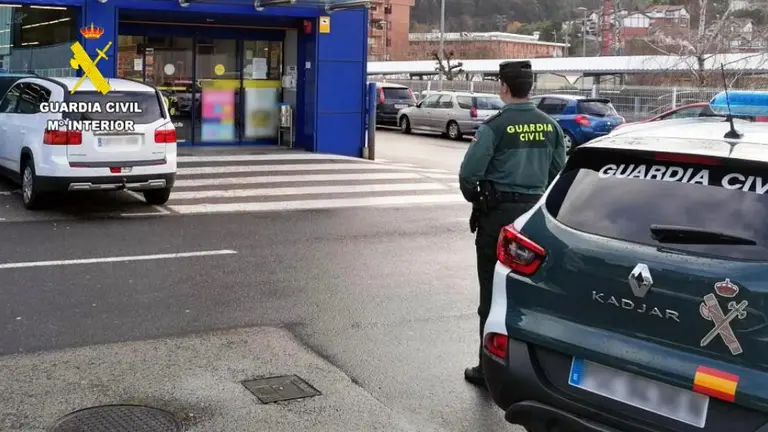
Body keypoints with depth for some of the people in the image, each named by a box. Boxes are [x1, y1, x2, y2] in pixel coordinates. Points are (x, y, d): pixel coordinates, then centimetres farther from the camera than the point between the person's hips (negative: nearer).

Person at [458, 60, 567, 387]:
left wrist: (474, 198, 3)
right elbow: (558, 172, 10)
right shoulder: (550, 126, 3)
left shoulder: (495, 127, -14)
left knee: (493, 292, 4)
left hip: (498, 214, -5)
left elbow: (469, 172, -16)